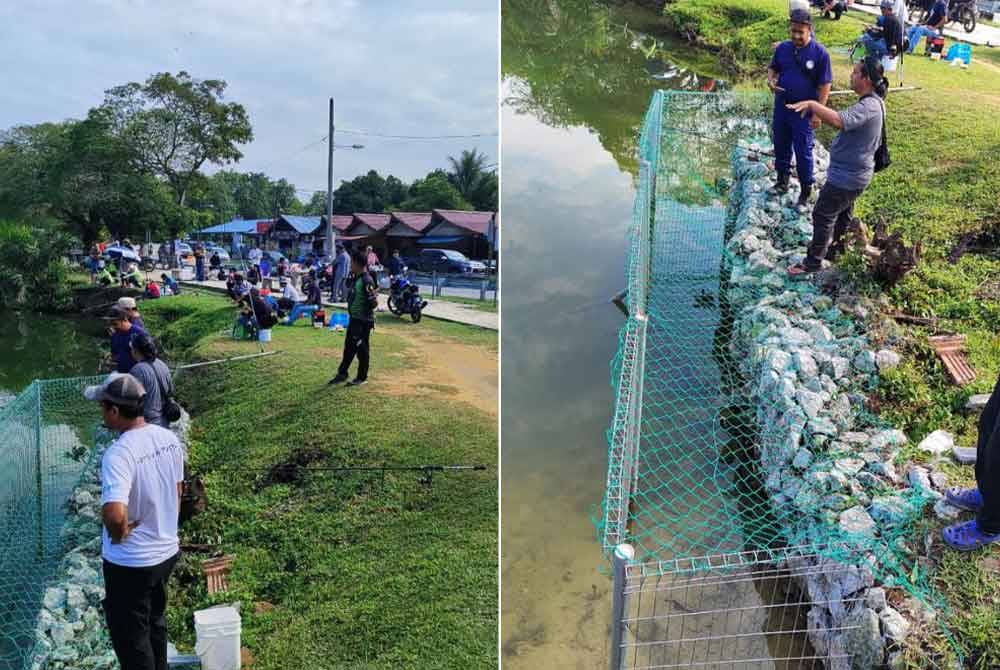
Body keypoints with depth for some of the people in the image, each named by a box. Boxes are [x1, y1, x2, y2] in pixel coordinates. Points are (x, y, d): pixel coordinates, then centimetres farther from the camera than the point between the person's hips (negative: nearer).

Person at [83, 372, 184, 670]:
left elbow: (114, 515, -41)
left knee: (130, 637, 13)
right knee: (155, 621, 28)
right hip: (167, 551, 7)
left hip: (130, 563, -7)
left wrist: (118, 535, -20)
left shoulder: (118, 454, -28)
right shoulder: (169, 438, -5)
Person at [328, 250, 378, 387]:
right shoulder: (355, 278, 6)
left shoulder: (367, 281, -21)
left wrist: (374, 298, -36)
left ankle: (362, 378, 13)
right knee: (348, 346, 17)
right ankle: (342, 374, 27)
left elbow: (372, 304, -21)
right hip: (354, 319, 10)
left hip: (364, 321, -9)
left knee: (362, 349, 1)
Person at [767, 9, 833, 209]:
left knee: (803, 152, 2)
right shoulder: (783, 48, -3)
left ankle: (806, 192, 17)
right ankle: (782, 182, 37)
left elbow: (824, 86, -12)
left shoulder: (820, 53, -15)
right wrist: (771, 80, -9)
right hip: (781, 106, 5)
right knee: (781, 147, 17)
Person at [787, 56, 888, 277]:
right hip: (855, 171, 10)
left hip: (847, 175, -10)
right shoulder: (875, 102, 4)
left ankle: (814, 261, 12)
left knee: (823, 215, 1)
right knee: (843, 209, 30)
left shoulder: (868, 107, -30)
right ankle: (838, 239, 52)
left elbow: (838, 120, -47)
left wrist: (812, 104, -42)